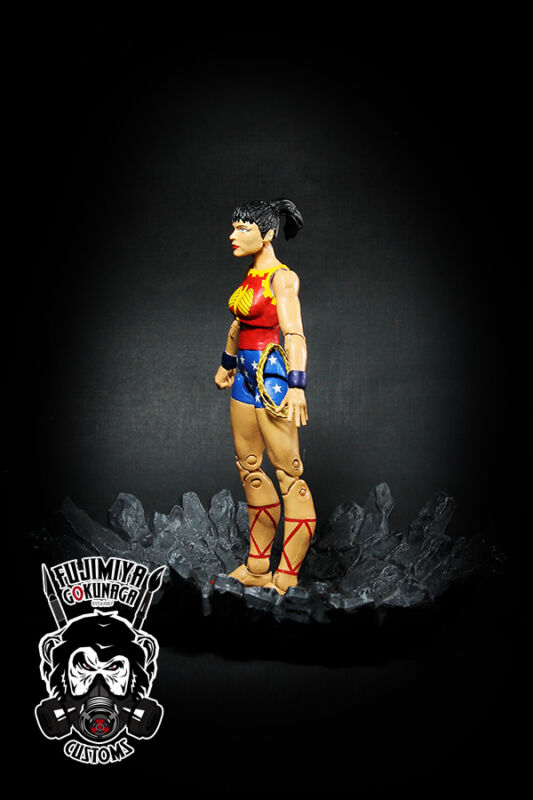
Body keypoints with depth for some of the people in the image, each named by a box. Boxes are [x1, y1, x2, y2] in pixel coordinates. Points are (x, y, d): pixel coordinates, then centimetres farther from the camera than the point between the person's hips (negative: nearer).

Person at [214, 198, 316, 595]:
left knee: (289, 476, -4)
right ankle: (258, 568, 26)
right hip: (246, 377, 10)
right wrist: (226, 364, 37)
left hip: (272, 376, -10)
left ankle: (286, 581, 1)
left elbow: (294, 335, -24)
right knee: (249, 469, 14)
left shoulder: (282, 278, -13)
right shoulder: (251, 275, 13)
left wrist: (296, 386, -34)